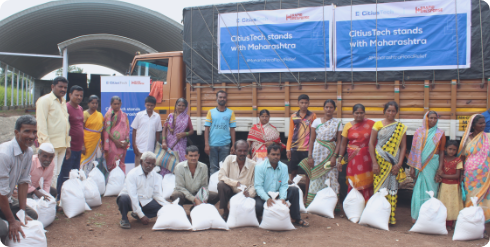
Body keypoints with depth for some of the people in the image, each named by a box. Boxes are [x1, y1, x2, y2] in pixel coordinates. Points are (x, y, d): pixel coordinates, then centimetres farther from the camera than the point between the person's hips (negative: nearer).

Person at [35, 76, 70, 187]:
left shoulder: (63, 102, 19)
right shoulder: (45, 100, -4)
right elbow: (41, 123, -11)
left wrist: (67, 144, 18)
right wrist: (45, 143, -18)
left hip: (62, 145, 7)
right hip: (50, 145, -7)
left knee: (57, 174, 9)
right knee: (51, 174, -10)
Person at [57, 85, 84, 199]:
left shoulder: (80, 109, 14)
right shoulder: (66, 108, -11)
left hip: (78, 149, 9)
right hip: (70, 149, -8)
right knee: (65, 175, -2)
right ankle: (60, 197, 6)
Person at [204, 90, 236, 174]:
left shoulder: (230, 113, 5)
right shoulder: (211, 112, 6)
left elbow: (232, 130, 4)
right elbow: (207, 129, 3)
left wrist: (233, 145, -2)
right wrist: (206, 144, -5)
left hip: (225, 145, 0)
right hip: (212, 145, 0)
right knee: (213, 167, 6)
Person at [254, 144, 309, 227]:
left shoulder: (284, 167, 0)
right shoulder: (260, 167, -12)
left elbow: (284, 185, -5)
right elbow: (258, 186, -18)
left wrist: (282, 198, -25)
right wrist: (267, 199, -33)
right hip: (263, 196, -4)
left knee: (294, 190, -16)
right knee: (258, 206, -37)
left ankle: (296, 218, -5)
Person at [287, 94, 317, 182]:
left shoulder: (312, 116, 4)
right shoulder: (293, 116, 7)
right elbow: (291, 133, 11)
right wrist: (288, 148, 5)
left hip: (307, 148, -1)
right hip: (295, 148, 1)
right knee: (292, 171, 5)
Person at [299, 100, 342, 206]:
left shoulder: (337, 123, 4)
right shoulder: (317, 121, 4)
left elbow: (339, 141, 3)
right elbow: (312, 140, 4)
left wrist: (334, 156, -8)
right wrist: (309, 156, -3)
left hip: (331, 153, 0)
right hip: (317, 152, 0)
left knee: (331, 177, -3)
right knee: (315, 178, 1)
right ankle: (311, 203, 9)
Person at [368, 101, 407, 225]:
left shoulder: (401, 127, 8)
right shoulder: (378, 124, 4)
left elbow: (403, 146, 5)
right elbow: (371, 143, 1)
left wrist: (399, 164, -6)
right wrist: (374, 163, -7)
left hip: (393, 162, 1)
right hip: (379, 160, -1)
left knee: (392, 189, 1)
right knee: (379, 187, -2)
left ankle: (391, 217, 7)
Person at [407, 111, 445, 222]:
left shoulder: (440, 134, 4)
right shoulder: (419, 132, 4)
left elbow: (442, 152, 2)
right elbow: (414, 150, 3)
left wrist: (439, 170, -5)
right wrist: (412, 167, -2)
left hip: (433, 164, 0)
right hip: (420, 165, 0)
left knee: (431, 190, 2)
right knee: (419, 189, 1)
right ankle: (417, 216, 10)